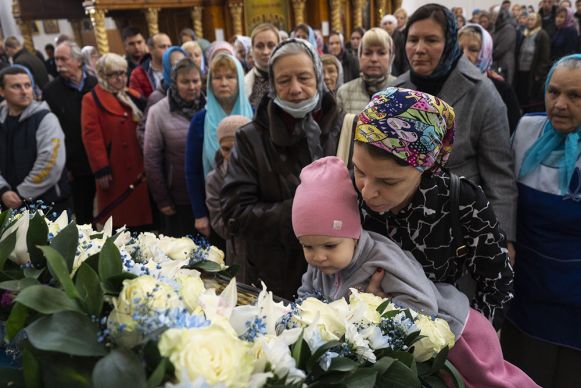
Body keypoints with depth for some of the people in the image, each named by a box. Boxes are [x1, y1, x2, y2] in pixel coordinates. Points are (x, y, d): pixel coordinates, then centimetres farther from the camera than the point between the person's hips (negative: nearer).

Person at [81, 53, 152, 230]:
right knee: (118, 218, 2)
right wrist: (101, 169, -15)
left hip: (139, 168, 5)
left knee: (141, 215, 10)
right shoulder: (92, 100, -2)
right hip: (114, 172, -4)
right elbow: (91, 136, -10)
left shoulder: (134, 97, 14)